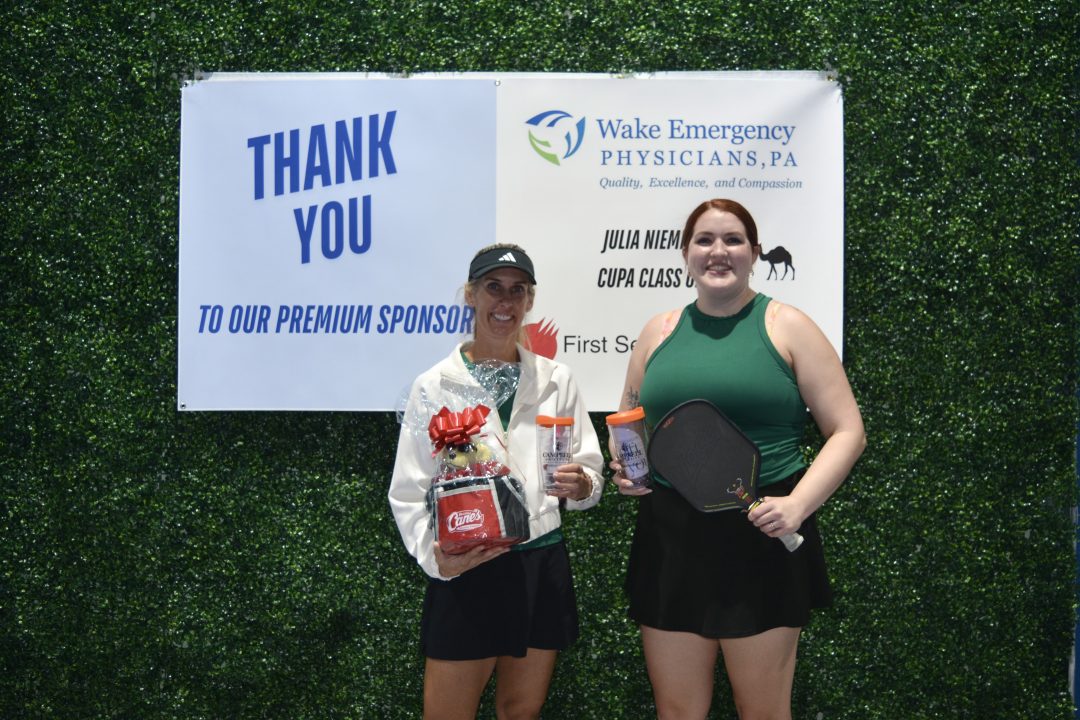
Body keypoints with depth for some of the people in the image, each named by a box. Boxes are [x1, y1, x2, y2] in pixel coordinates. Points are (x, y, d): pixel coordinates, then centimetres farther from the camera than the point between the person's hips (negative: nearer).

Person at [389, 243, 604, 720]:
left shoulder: (556, 380, 4)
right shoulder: (434, 386, -4)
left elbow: (592, 475, 7)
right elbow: (409, 493, -3)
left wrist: (579, 485, -15)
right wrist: (433, 555, -20)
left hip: (543, 569, 3)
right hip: (465, 573, -3)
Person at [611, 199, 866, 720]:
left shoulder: (786, 327, -1)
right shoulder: (659, 331, 10)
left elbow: (847, 431, -2)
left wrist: (797, 504, -15)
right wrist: (623, 466, 0)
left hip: (761, 539, -3)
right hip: (671, 538, 3)